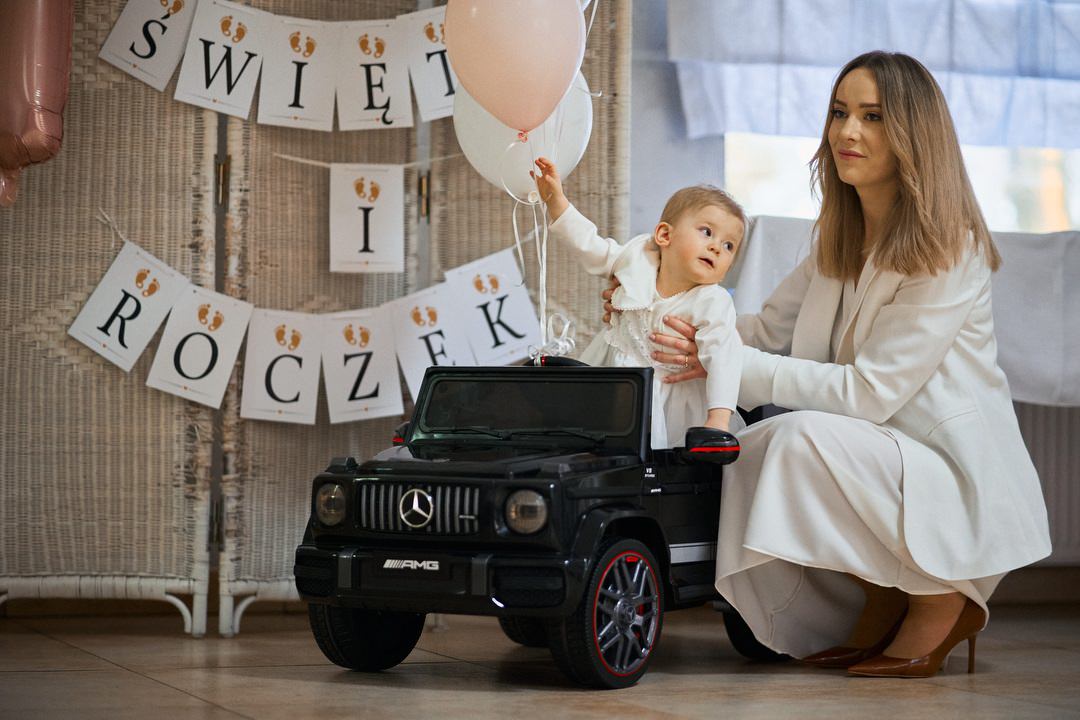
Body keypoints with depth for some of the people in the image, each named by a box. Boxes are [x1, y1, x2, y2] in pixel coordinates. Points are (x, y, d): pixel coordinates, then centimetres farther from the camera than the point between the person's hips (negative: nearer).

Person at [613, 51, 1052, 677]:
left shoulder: (948, 251, -17)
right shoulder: (842, 243, 8)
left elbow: (869, 391, -22)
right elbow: (769, 330, 11)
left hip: (961, 484, -8)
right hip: (883, 462, 8)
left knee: (806, 436, -29)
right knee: (752, 454, -13)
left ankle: (942, 602, -9)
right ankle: (885, 602, 4)